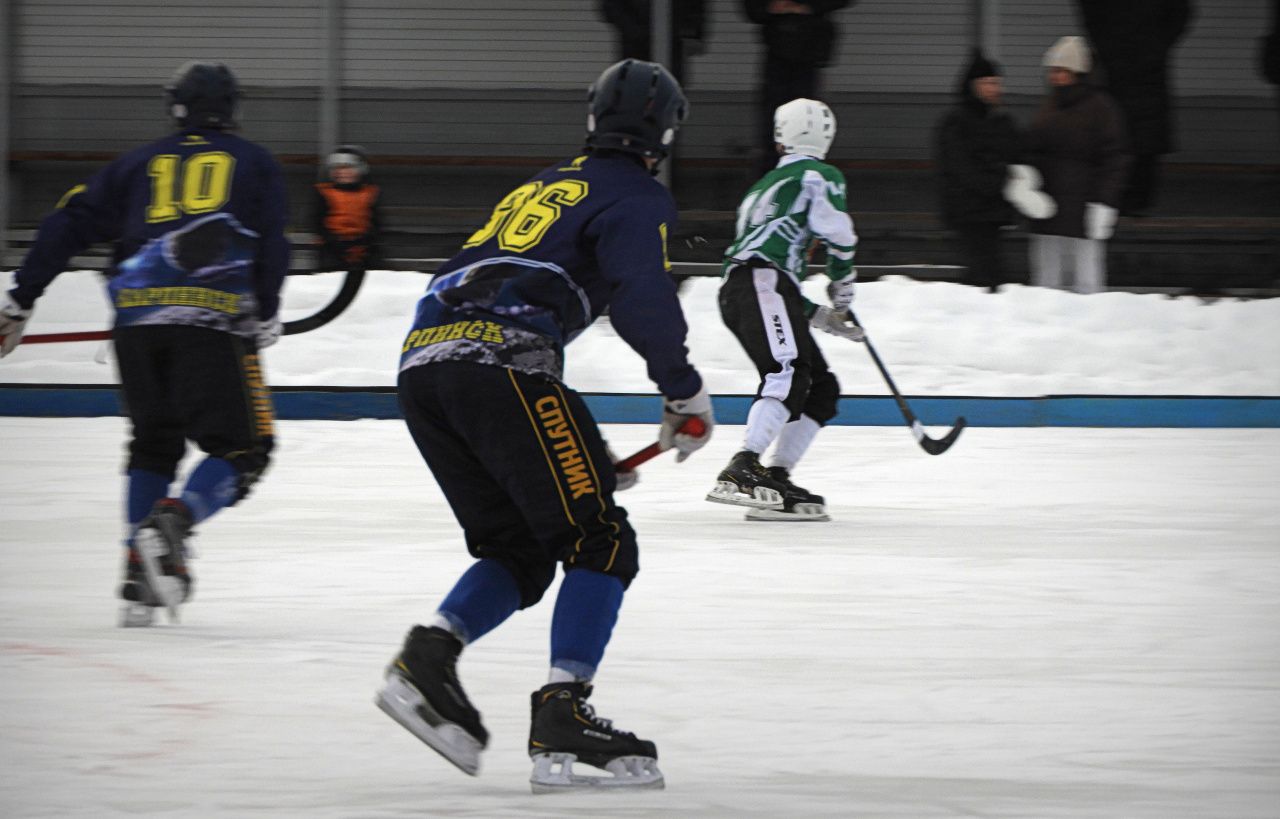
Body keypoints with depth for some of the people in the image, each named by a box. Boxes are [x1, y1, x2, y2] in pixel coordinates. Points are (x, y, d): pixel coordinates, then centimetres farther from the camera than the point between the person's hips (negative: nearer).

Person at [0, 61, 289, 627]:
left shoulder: (141, 164, 21)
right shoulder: (254, 165, 16)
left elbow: (67, 226, 15)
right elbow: (271, 246, 3)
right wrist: (266, 315, 16)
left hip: (136, 319, 3)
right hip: (212, 321, -3)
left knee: (154, 443, 19)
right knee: (242, 447, 2)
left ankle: (139, 573, 9)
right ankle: (173, 521, -23)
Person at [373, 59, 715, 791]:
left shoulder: (547, 186, 33)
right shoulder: (637, 197, 8)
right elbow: (642, 300, -10)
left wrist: (577, 442, 40)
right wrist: (686, 392, 4)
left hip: (422, 362, 8)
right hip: (500, 364, -8)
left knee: (519, 552, 17)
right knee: (600, 542, -2)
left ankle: (428, 657, -5)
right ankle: (563, 718, -13)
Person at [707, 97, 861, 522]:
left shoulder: (766, 187, 34)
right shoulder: (818, 176, 9)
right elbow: (837, 234, -7)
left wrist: (822, 317, 29)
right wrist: (842, 288, 10)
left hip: (737, 292, 9)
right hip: (761, 284, -9)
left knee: (822, 388, 9)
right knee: (790, 374, -26)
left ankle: (776, 482, 0)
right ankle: (741, 470, -43)